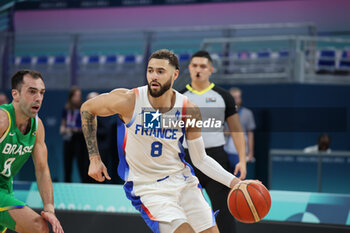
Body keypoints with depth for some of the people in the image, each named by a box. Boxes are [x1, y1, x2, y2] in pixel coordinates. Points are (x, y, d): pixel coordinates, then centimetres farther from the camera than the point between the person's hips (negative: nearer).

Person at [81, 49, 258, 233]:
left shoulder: (189, 111, -9)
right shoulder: (128, 101, -17)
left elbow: (200, 159, 1)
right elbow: (87, 108, 1)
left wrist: (232, 181, -13)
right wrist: (94, 159, -2)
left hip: (182, 180, 4)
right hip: (147, 188, -4)